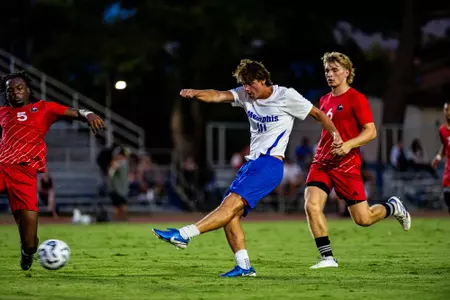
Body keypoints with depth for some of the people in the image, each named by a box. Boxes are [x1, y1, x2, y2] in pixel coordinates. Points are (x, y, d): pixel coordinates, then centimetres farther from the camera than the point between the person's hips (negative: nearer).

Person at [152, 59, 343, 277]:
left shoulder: (286, 96, -3)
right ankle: (244, 266, -3)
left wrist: (334, 133, -7)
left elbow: (318, 114, 6)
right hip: (252, 162, 8)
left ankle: (184, 235, -33)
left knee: (232, 203, -22)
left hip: (270, 163, -8)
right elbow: (219, 96, -5)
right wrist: (195, 94, -23)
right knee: (230, 212, -5)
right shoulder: (245, 95, 11)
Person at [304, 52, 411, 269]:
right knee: (311, 205, -18)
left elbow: (371, 131, -12)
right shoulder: (325, 100, 14)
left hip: (346, 165, -6)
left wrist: (349, 145, -27)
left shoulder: (356, 99, -7)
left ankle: (394, 207, 30)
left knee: (363, 219, -3)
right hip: (322, 163, 6)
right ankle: (327, 257, -12)